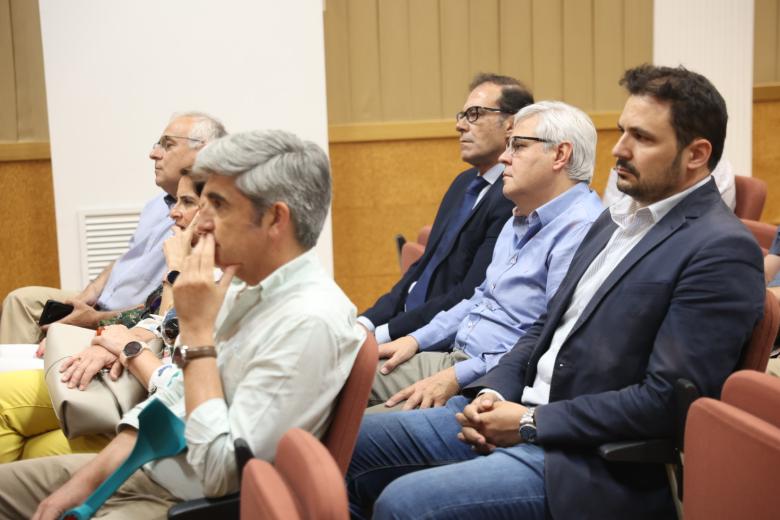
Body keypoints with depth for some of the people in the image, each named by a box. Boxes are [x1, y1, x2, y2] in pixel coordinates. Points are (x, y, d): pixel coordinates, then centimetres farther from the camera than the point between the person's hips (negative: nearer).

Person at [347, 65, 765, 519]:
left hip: (597, 460, -8)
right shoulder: (618, 218, 14)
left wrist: (531, 423, -15)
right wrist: (493, 393, 0)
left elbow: (666, 401, -20)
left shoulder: (723, 251, -14)